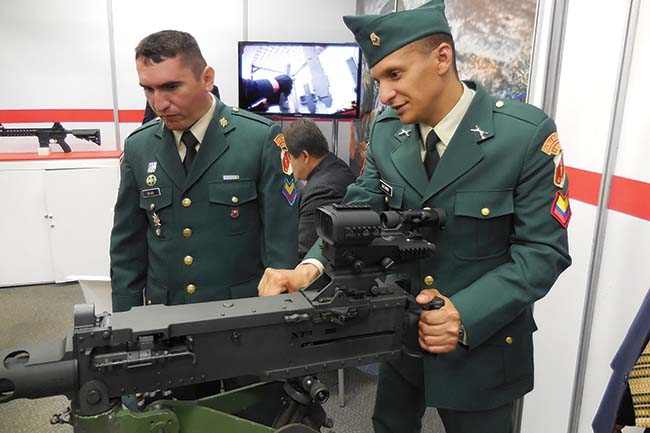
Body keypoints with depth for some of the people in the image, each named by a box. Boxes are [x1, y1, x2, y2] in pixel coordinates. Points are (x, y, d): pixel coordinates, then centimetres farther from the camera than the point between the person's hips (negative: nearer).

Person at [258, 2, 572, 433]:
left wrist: (466, 316, -30)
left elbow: (543, 250, -17)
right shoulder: (386, 131, -3)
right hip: (398, 335, 4)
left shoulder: (527, 134, -17)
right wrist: (311, 267, -27)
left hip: (482, 347, -3)